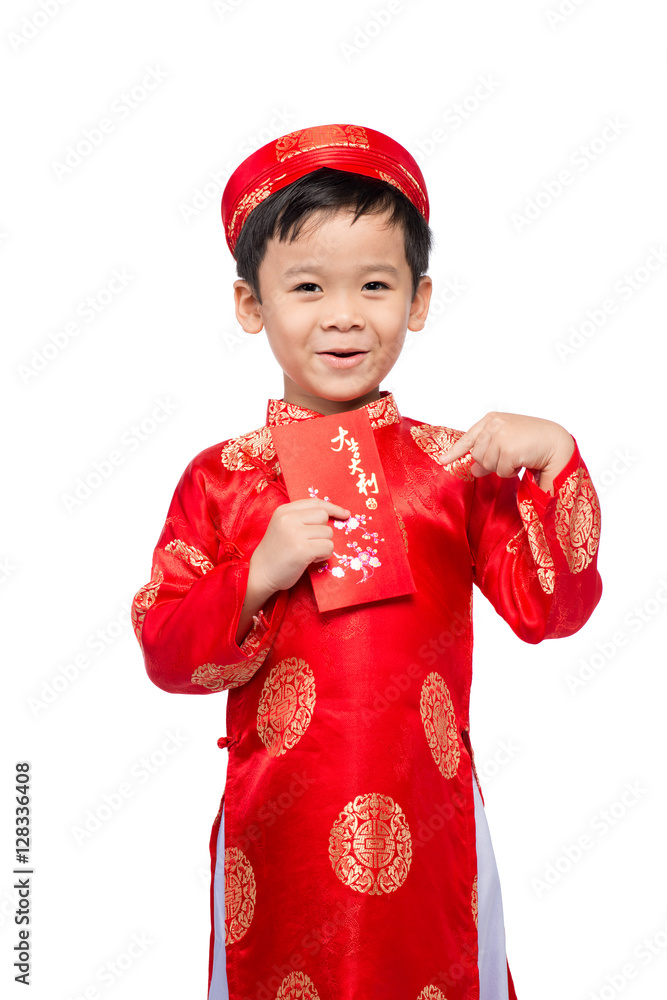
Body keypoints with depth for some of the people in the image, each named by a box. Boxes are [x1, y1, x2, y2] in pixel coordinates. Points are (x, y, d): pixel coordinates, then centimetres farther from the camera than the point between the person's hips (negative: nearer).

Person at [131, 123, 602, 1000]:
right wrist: (258, 576, -18)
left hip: (426, 832, 1)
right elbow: (165, 655, -3)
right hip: (275, 837, 0)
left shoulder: (457, 464, -1)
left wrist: (555, 463, -16)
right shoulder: (222, 478, -2)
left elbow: (550, 608, -6)